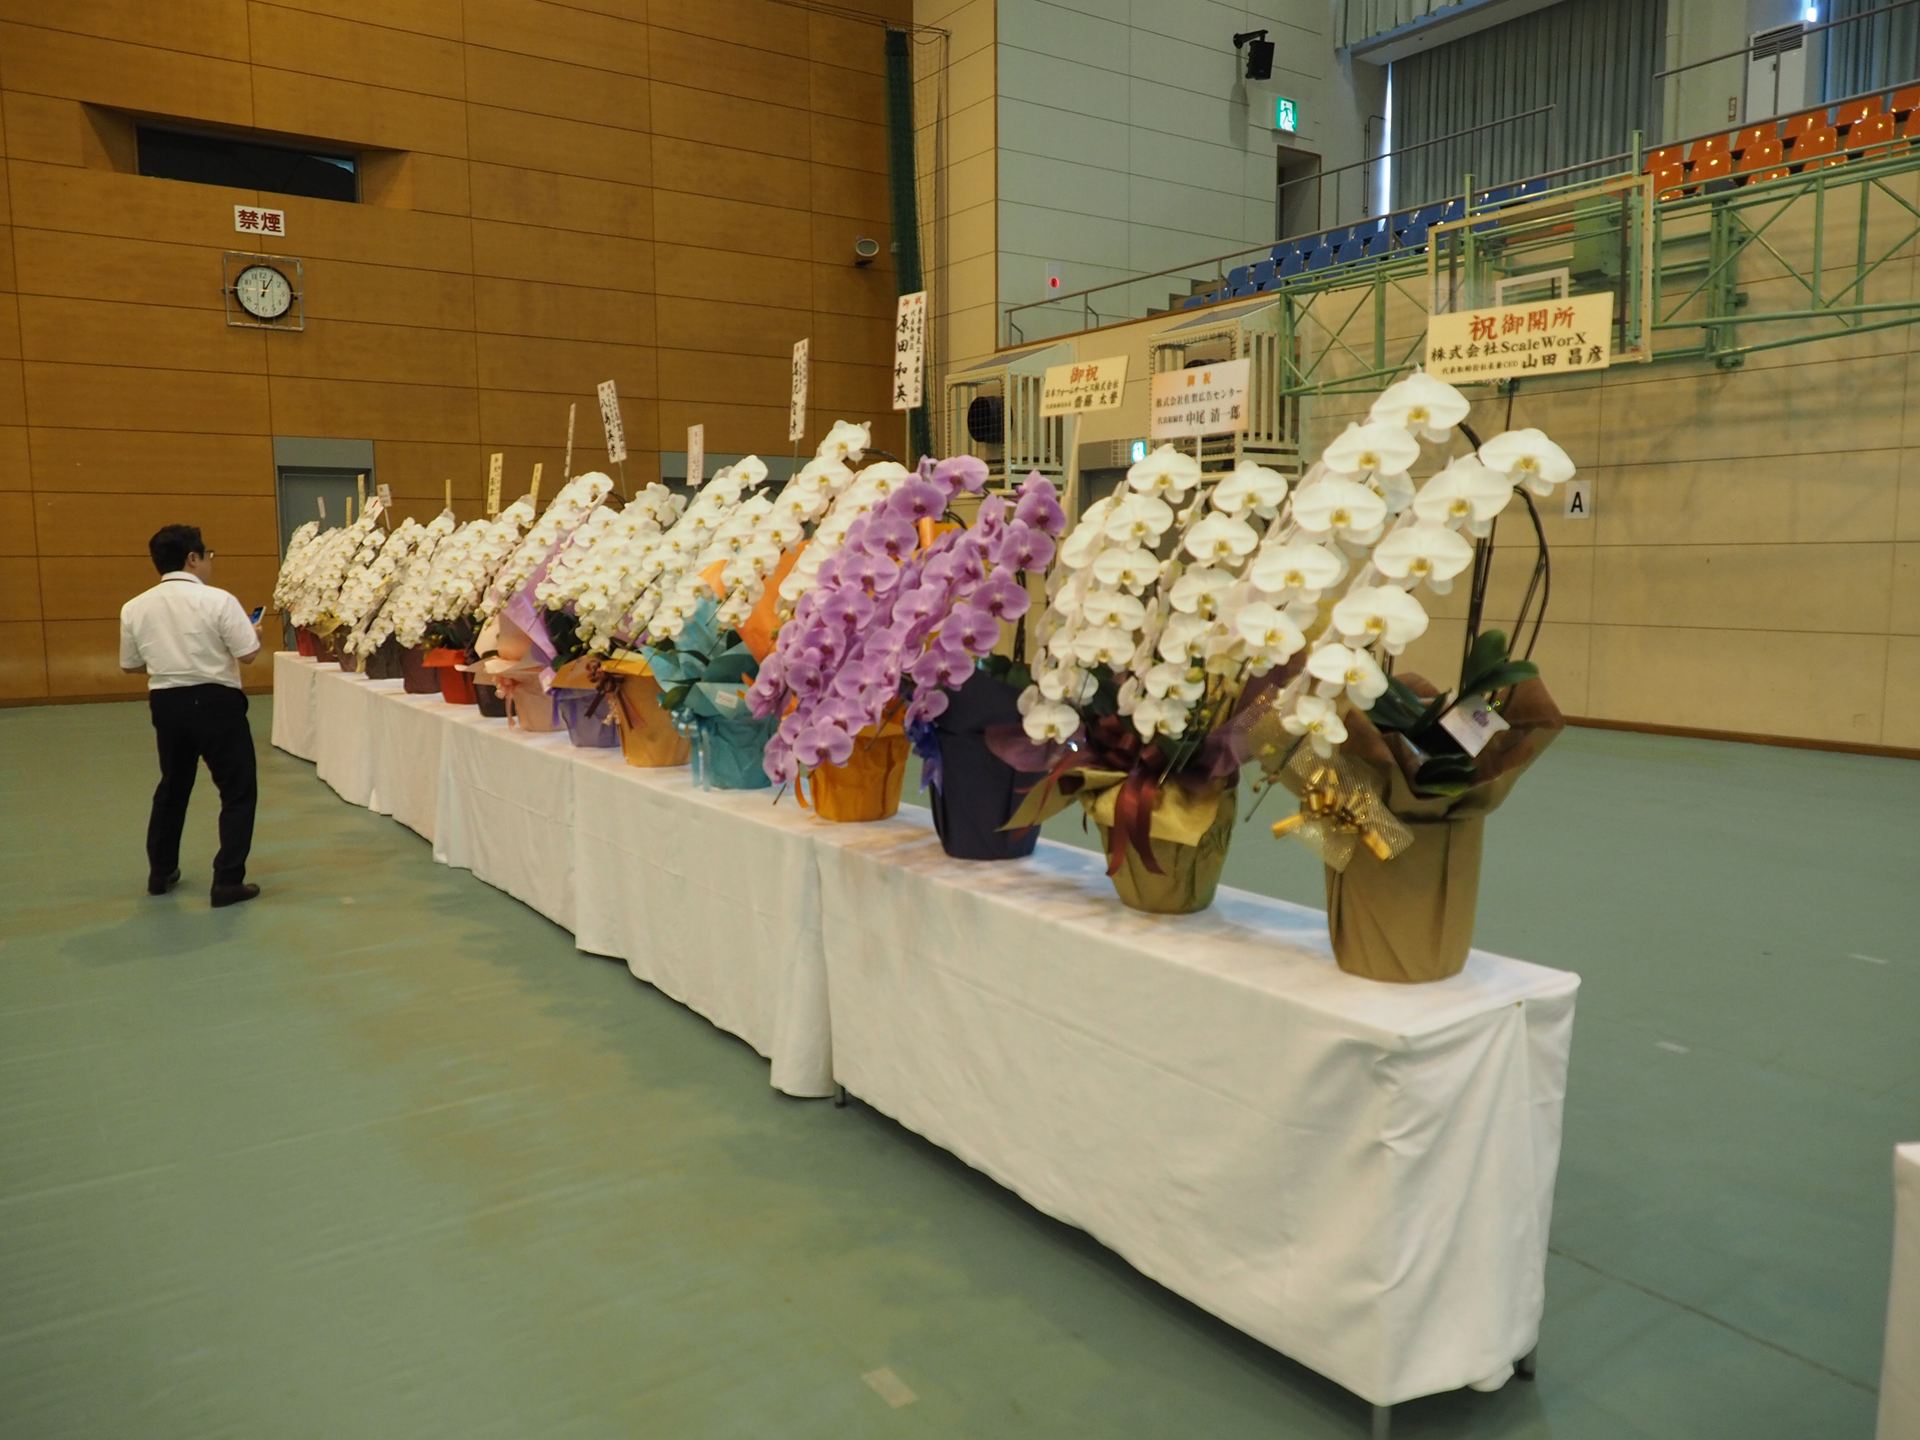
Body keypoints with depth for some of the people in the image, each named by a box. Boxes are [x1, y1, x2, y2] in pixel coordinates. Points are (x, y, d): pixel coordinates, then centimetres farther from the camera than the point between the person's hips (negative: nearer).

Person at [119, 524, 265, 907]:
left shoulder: (134, 608, 2)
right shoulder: (218, 600, -13)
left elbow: (131, 665, 11)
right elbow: (248, 655, -14)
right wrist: (255, 631, 8)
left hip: (166, 704, 5)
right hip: (216, 702, -5)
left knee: (172, 787, 23)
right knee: (237, 790, 5)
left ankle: (160, 873, 33)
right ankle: (228, 881, 2)